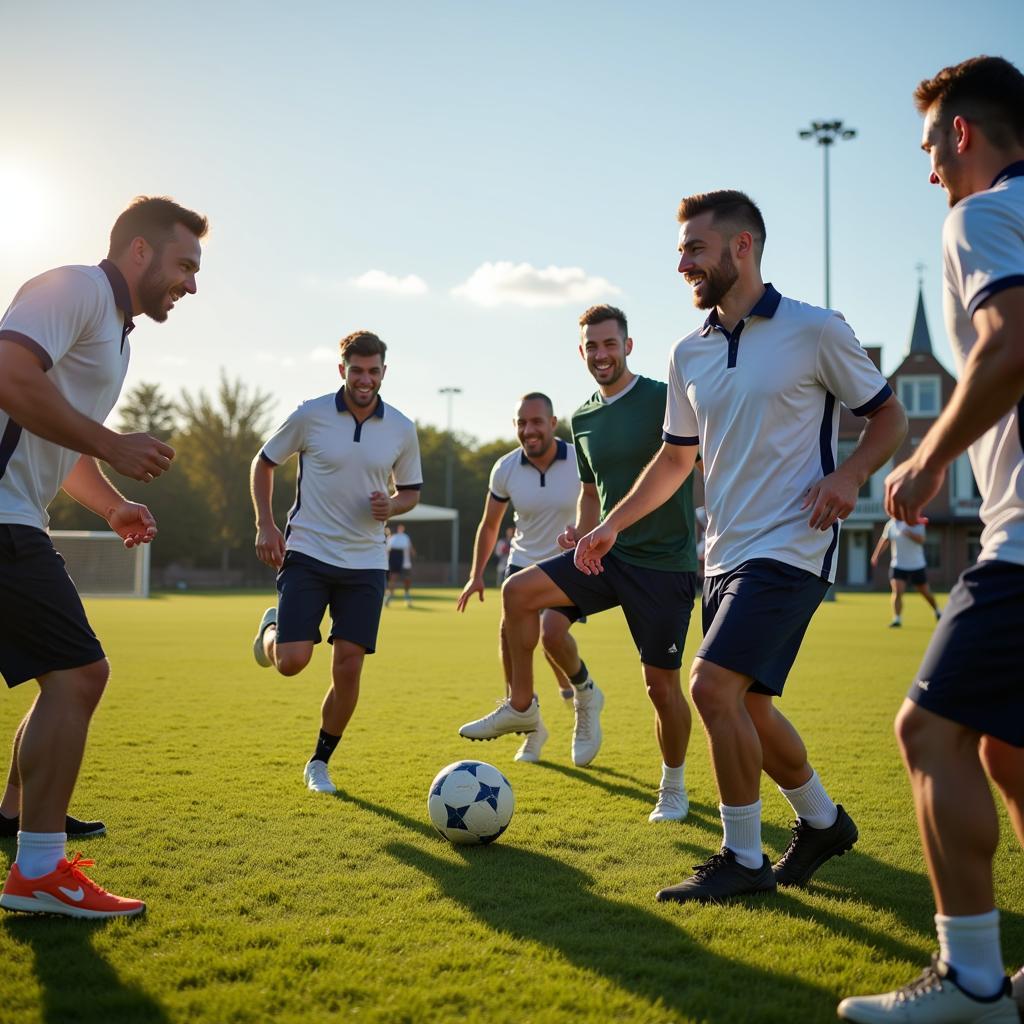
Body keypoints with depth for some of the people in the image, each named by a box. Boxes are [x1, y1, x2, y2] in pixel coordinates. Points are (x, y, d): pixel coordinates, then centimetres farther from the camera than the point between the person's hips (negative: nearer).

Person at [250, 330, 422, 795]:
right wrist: (265, 524, -3)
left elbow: (411, 490, 14)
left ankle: (319, 763, 19)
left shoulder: (402, 429, 1)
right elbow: (264, 463, 7)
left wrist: (391, 506, -9)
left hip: (366, 563, 2)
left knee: (348, 669, -2)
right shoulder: (310, 415, -6)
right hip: (307, 553, -2)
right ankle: (271, 627, 26)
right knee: (291, 661, -12)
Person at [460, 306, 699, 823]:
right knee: (518, 591, -16)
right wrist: (580, 533, 4)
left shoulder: (664, 400, -9)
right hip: (608, 554, 5)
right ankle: (521, 706, 0)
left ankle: (674, 789, 22)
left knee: (661, 684, -1)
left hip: (666, 564, -5)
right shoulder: (582, 419, 11)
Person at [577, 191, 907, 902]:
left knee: (713, 686, -18)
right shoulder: (689, 354, 10)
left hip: (790, 546, -7)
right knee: (748, 707, 12)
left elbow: (889, 416, 1)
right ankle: (824, 822, 35)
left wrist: (849, 475, -17)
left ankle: (744, 860, -3)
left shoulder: (815, 331, -7)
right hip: (726, 552, 7)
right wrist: (614, 523, 12)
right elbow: (677, 457, 20)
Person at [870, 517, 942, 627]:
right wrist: (876, 555, 12)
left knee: (925, 592, 13)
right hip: (898, 566, 1)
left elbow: (921, 540, -24)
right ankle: (897, 619, -12)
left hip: (917, 566, -1)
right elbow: (884, 540, 14)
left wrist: (908, 533, -39)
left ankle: (937, 612, 38)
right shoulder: (890, 524, -1)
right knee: (897, 591, -17)